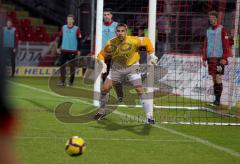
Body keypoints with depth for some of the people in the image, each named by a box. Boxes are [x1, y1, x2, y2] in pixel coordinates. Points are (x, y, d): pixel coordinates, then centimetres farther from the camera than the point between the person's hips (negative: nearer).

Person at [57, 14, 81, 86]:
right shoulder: (63, 28, 7)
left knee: (72, 66, 1)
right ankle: (62, 81, 3)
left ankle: (71, 82, 8)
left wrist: (78, 50, -5)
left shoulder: (77, 29, -3)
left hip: (72, 51, -3)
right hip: (63, 50, 3)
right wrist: (58, 47, 12)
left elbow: (79, 40, -2)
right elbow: (60, 38, 14)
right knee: (62, 65, -2)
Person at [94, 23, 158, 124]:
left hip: (132, 66, -3)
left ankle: (149, 115, -13)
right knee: (105, 88, -2)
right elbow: (101, 55, -6)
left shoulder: (133, 41, -26)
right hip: (117, 67, 3)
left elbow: (146, 41, -8)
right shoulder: (111, 44, -20)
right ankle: (102, 111, 23)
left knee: (140, 90, -17)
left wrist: (152, 55, -9)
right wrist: (103, 64, -25)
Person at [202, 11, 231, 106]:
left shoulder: (221, 29, -3)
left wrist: (224, 58, -14)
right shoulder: (208, 31, 15)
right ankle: (216, 99, 10)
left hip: (219, 58, -6)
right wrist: (204, 59, 11)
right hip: (210, 58, 6)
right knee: (213, 79, 6)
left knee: (218, 78, -9)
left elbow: (226, 45, -7)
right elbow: (205, 46, 18)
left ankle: (218, 100, -9)